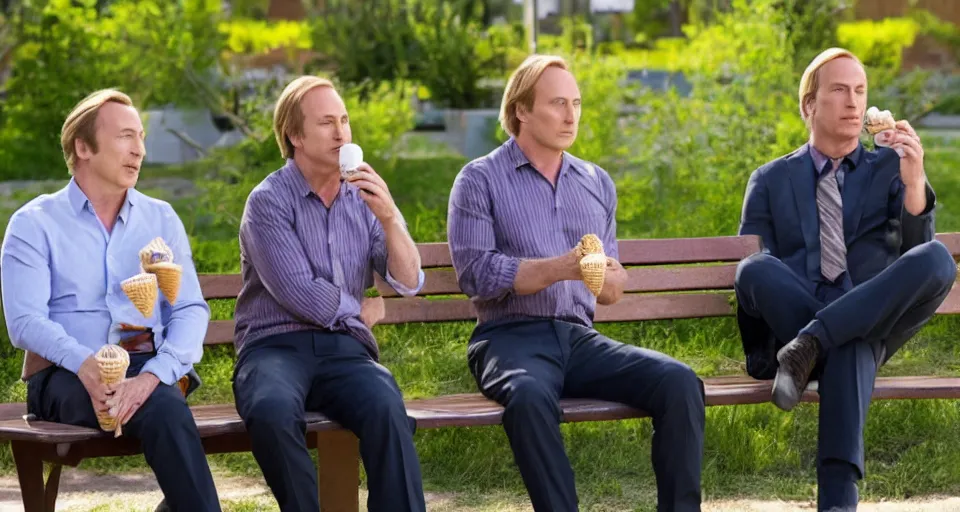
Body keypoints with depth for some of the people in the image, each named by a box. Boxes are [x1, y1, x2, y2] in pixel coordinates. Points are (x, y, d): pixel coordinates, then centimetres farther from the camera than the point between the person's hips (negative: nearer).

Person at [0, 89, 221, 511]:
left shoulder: (161, 219, 15)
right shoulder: (34, 224, 6)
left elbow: (190, 311, 3)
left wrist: (153, 374, -18)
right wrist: (85, 365, -26)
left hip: (145, 366, 3)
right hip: (63, 374, -2)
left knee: (167, 407, -36)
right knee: (166, 412, -34)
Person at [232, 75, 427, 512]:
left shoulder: (365, 197, 14)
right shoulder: (269, 200, -1)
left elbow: (409, 283, 3)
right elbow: (300, 296, -10)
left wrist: (389, 219, -11)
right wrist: (358, 310, 7)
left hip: (344, 350, 3)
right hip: (276, 346, -3)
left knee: (386, 407, -33)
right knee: (272, 410, -39)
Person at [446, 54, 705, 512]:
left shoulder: (597, 183, 20)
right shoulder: (480, 180, 4)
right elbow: (475, 273, -9)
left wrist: (608, 280, -5)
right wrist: (558, 268, -21)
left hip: (579, 337, 5)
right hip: (511, 336, -5)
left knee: (679, 383, -21)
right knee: (530, 395, -39)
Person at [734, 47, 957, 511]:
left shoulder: (889, 168, 18)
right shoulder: (770, 181, 19)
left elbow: (915, 253, 4)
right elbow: (751, 270, 13)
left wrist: (914, 182, -15)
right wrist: (757, 351, -4)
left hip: (870, 321, 0)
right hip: (789, 321, 0)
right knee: (754, 270, -36)